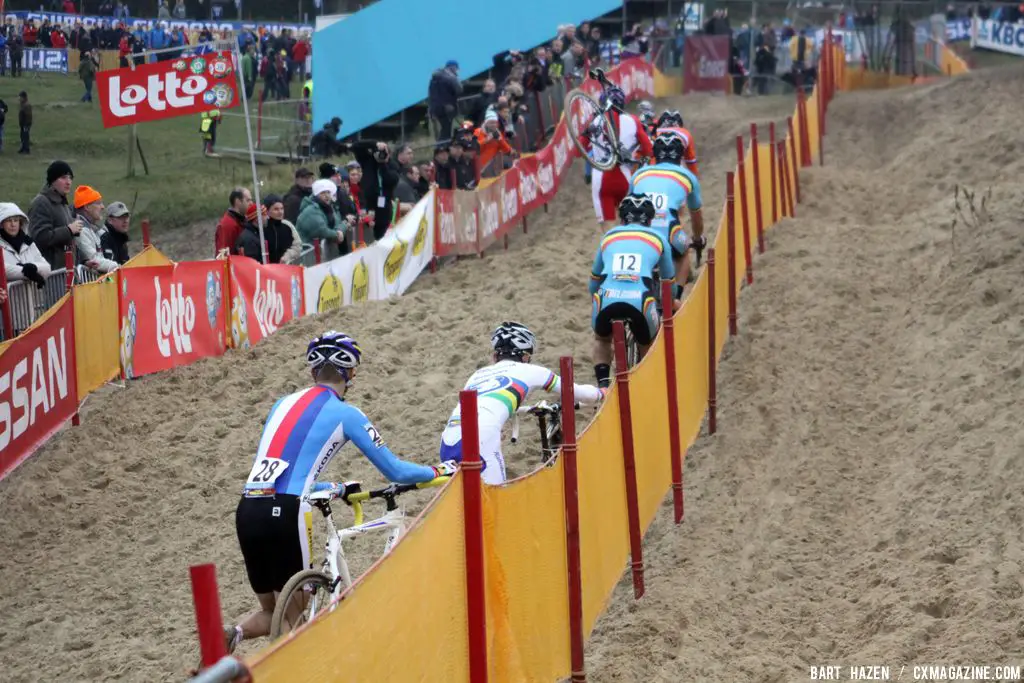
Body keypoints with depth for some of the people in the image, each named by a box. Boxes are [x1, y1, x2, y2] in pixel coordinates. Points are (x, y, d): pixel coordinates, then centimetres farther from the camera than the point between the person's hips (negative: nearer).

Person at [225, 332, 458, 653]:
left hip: (247, 510, 6)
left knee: (271, 612, 18)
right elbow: (394, 471, 8)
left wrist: (338, 489, 43)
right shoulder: (345, 414, 4)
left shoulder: (283, 404, 22)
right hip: (285, 514, -6)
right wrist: (441, 471, 26)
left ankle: (231, 636, -9)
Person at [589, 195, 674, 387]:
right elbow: (669, 279, 36)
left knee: (601, 339, 32)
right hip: (641, 300, -1)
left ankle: (603, 385, 17)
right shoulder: (658, 238, 23)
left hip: (606, 298, 1)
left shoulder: (609, 236, 27)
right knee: (648, 346, 29)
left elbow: (594, 278, 37)